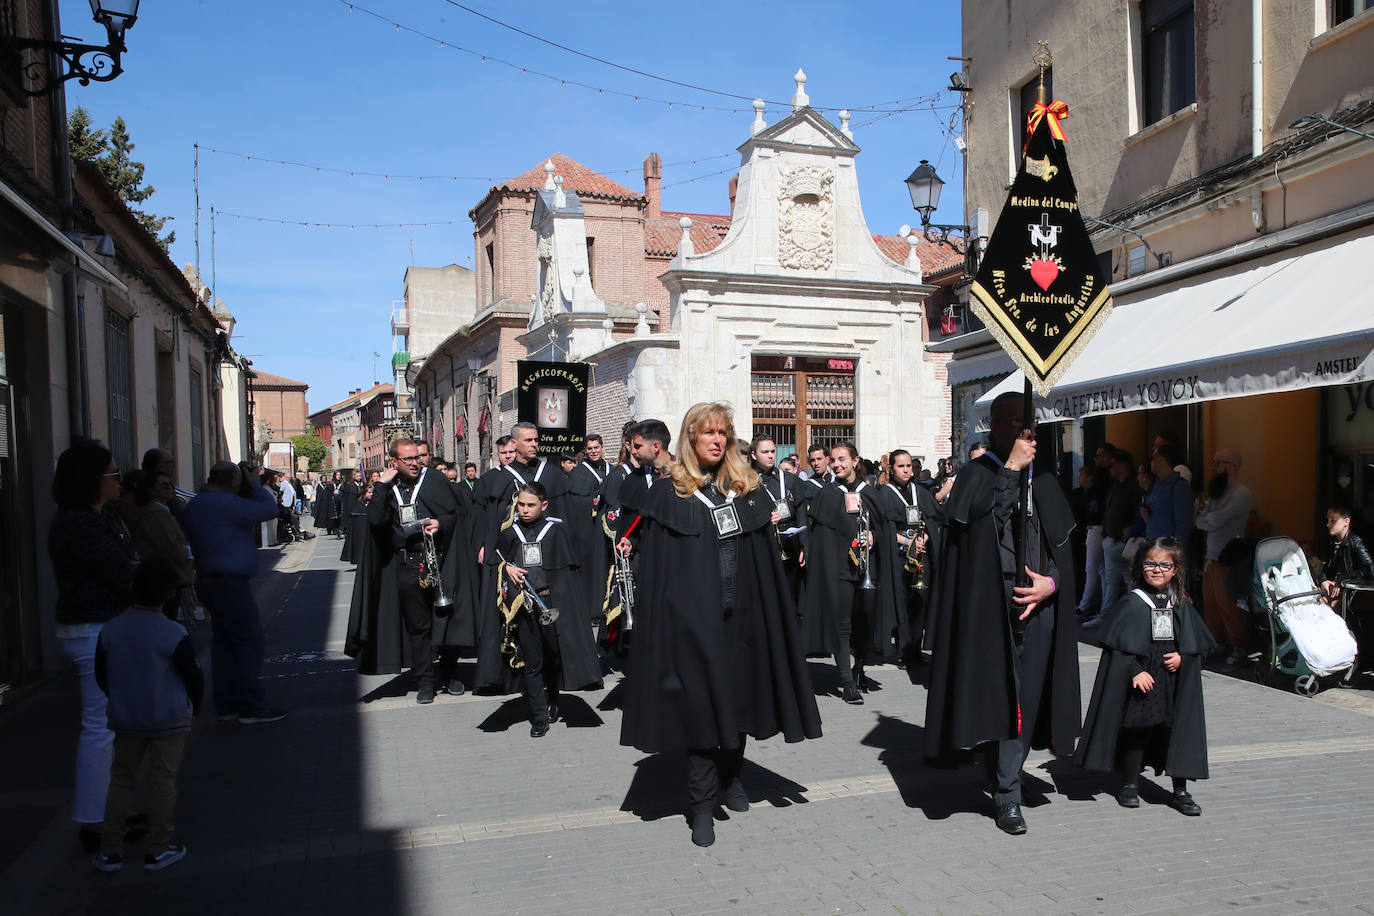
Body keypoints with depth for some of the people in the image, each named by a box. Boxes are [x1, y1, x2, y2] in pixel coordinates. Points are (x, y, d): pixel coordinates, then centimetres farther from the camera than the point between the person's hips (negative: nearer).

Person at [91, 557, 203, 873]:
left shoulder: (110, 630, -6)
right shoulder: (175, 635, -17)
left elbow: (102, 676, 4)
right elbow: (194, 677, -11)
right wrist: (192, 706, 9)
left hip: (126, 720, 4)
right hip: (170, 720, -3)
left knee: (121, 780, 15)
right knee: (163, 780, 6)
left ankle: (110, 850, 19)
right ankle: (158, 849, 13)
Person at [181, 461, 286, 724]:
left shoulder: (195, 504, 13)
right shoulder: (227, 503, -17)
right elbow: (270, 509, -15)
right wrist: (254, 484, 1)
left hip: (208, 581, 10)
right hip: (230, 583, -10)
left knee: (224, 640, 15)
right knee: (251, 640, -4)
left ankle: (225, 705, 20)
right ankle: (251, 707, -3)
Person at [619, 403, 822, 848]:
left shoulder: (748, 492, 9)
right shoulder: (668, 496, -1)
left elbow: (768, 563, 10)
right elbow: (653, 568, -4)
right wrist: (662, 623, -10)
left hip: (742, 617, 4)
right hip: (693, 618, -4)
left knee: (740, 698, 13)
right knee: (701, 706, -1)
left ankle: (731, 777, 35)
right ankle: (702, 804, 11)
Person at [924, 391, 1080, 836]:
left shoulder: (1044, 481, 14)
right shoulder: (977, 473, 1)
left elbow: (1064, 544, 14)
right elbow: (974, 515, -21)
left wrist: (1052, 582, -3)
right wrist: (1010, 468, -15)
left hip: (1037, 604, 4)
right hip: (990, 607, -4)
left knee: (1024, 697, 4)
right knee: (997, 694, -3)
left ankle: (1005, 790, 16)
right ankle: (1008, 795, 10)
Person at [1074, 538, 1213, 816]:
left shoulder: (1183, 607, 6)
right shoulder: (1131, 604, -6)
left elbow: (1198, 644, 12)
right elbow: (1118, 646, -8)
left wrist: (1182, 657, -6)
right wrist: (1135, 671, -17)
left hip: (1175, 683, 3)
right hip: (1141, 680, -3)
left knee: (1179, 729, 2)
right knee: (1136, 731, 3)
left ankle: (1180, 791, 15)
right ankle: (1130, 785, 20)